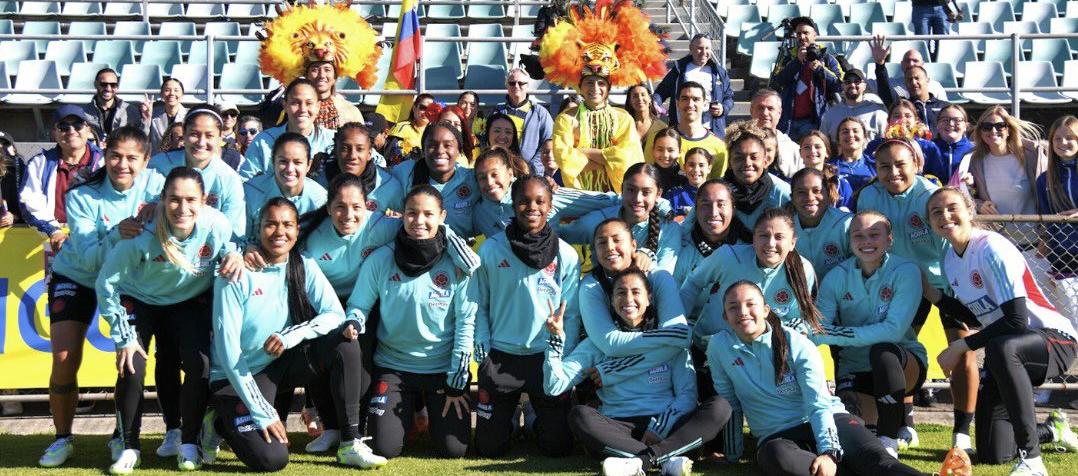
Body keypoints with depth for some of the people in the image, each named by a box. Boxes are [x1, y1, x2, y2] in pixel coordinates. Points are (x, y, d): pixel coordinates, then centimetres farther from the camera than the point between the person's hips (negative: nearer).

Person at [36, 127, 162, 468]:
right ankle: (63, 438, 8)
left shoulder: (154, 184, -18)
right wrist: (117, 234, -43)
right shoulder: (82, 196, -22)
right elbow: (89, 259, -26)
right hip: (77, 277, -1)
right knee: (64, 359, -10)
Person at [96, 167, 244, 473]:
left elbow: (230, 248, -2)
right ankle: (129, 447, 5)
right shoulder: (143, 234, -33)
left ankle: (189, 444, 6)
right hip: (139, 301, -1)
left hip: (189, 303, 2)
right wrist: (123, 337, -17)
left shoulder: (216, 225, -28)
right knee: (132, 368, -16)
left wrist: (235, 256, -28)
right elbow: (106, 284, -20)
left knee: (199, 365, -15)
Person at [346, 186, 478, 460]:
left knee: (453, 449, -7)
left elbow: (466, 321, -6)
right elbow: (358, 305, 3)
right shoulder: (380, 260, -6)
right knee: (385, 448, -7)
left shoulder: (457, 264, -9)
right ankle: (408, 409, 27)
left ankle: (432, 408, 27)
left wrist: (457, 383, -7)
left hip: (443, 367, -1)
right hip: (393, 365, 1)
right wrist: (353, 325, -21)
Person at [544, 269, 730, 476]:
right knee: (579, 416, -31)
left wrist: (659, 428, -13)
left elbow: (687, 395, 3)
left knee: (720, 407, -25)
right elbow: (555, 386, 3)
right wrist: (557, 338, -9)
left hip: (666, 426, 1)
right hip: (618, 431, 0)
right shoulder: (598, 342, 11)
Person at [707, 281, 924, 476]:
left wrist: (829, 451, -30)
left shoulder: (798, 345, -6)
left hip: (827, 421, 0)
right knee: (775, 456, -41)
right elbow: (727, 399, 11)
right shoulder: (719, 346, -1)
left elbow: (819, 405, -15)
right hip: (776, 436, 0)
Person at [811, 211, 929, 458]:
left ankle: (888, 440, -23)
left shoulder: (905, 271, -13)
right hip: (855, 370, 2)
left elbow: (893, 330, -25)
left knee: (882, 351, -36)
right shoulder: (836, 277, -3)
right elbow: (817, 331, -10)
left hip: (904, 364, -2)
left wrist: (835, 334, -30)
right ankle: (899, 419, 7)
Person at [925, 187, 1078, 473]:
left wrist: (960, 346, -22)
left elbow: (1016, 320, -24)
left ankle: (1031, 460, -38)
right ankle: (1052, 431, 38)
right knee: (990, 455, 5)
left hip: (1055, 341, -8)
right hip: (1006, 352, 8)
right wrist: (934, 295, 4)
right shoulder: (950, 261, 6)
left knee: (1000, 348, -44)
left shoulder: (992, 248, -19)